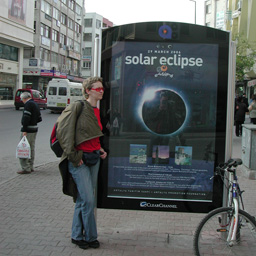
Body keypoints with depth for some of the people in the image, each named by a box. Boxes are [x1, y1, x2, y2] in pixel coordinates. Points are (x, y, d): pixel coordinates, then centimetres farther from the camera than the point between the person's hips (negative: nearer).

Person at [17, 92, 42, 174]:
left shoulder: (28, 104, -12)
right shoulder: (35, 104, 16)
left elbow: (26, 118, -22)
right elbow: (39, 118, 18)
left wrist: (24, 130, -24)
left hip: (28, 130, -10)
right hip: (34, 129, 10)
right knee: (31, 149, 15)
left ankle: (26, 168, -7)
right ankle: (30, 167, 23)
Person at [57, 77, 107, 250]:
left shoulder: (97, 112, 13)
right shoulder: (77, 107, -9)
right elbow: (62, 130, -14)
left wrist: (100, 150, 7)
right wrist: (73, 156, -14)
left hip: (94, 158, 7)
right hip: (80, 159, -7)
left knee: (83, 199, 11)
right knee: (88, 199, -8)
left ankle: (77, 236, 22)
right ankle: (90, 237, 8)